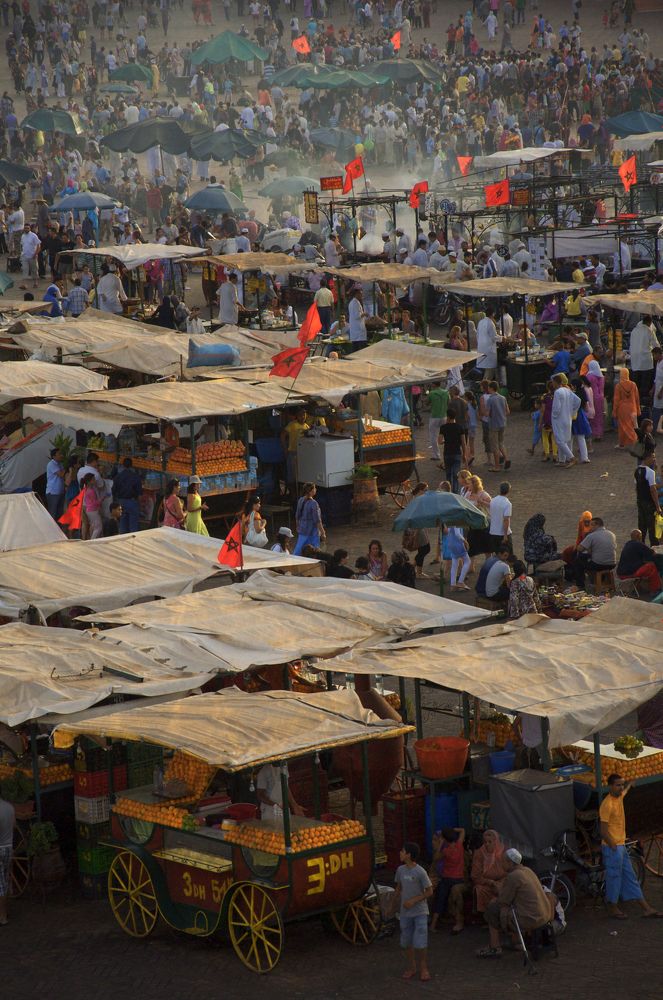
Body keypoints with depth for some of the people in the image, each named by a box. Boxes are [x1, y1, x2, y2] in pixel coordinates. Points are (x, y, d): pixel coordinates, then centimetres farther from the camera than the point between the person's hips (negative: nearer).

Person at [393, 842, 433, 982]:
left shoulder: (420, 872, -15)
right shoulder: (401, 870, 2)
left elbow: (429, 891, -11)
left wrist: (414, 900, -17)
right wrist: (396, 901, 10)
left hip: (419, 911, -5)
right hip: (405, 912, 5)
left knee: (420, 943, -6)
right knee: (407, 941, 10)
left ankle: (423, 968, 9)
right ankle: (411, 967, 22)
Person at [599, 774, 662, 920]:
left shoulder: (619, 797, 7)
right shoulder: (607, 804, -20)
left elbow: (624, 791, 35)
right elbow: (604, 831, -20)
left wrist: (629, 785, 54)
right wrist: (614, 846, -18)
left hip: (621, 846, 9)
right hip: (612, 847, -9)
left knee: (630, 877, 10)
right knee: (614, 877, 1)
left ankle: (646, 908, 10)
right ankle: (613, 908, 14)